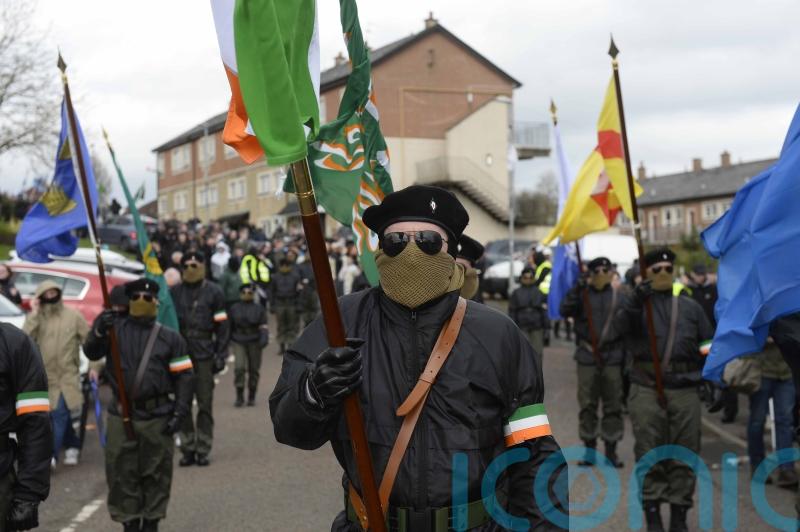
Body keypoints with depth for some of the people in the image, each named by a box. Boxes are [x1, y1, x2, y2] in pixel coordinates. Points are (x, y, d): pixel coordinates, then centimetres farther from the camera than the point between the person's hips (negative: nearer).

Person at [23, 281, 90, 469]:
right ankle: (72, 447, 28)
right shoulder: (37, 318, 5)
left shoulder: (73, 316, -1)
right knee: (61, 415, 10)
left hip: (67, 375, -3)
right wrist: (33, 314, -14)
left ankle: (52, 455, -15)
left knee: (59, 414, -15)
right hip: (45, 375, 3)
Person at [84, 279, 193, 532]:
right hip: (121, 416, 1)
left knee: (156, 475, 6)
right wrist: (99, 332, -30)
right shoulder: (114, 326, 5)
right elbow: (91, 353, -9)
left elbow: (184, 377, 2)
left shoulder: (170, 338, 4)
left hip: (157, 417, 0)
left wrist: (179, 412, -7)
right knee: (122, 474, 3)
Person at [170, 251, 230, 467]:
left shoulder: (213, 292, 1)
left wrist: (221, 355, -4)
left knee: (205, 404, 0)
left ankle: (203, 450, 7)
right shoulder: (174, 292, 9)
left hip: (204, 355, -3)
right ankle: (187, 449, 12)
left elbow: (222, 326, 1)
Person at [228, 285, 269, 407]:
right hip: (239, 342, 0)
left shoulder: (259, 309, 5)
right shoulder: (234, 308, 9)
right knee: (239, 367, -14)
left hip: (254, 342, 0)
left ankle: (252, 397, 18)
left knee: (253, 369, 5)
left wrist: (264, 339, -16)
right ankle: (239, 397, -7)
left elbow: (263, 327, -1)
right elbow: (230, 326, 16)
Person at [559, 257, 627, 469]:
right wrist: (576, 291, -23)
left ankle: (611, 449, 14)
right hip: (587, 357, 0)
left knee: (613, 405, 5)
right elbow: (565, 310, -12)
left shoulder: (619, 297, 6)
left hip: (613, 357, 0)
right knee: (587, 404, 4)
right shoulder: (582, 294, 5)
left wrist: (627, 357, 2)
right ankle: (589, 448, 15)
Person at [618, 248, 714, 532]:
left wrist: (706, 352, 1)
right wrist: (635, 301, -34)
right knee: (649, 453, 0)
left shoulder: (690, 306, 17)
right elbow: (622, 324, -15)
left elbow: (709, 340, 23)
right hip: (646, 389, -2)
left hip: (685, 389, 2)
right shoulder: (637, 303, 7)